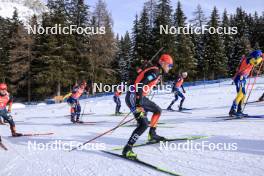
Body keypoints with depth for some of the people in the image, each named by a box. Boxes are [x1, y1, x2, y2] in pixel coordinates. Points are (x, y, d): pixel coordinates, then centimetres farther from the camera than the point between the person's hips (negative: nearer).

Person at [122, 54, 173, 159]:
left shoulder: (158, 73, 16)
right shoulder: (154, 71, -15)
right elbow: (140, 86, -26)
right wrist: (139, 105, -31)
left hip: (140, 97, 10)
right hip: (133, 97, -10)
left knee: (157, 110, 21)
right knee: (144, 124, -18)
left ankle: (152, 135, 30)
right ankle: (127, 149, -15)